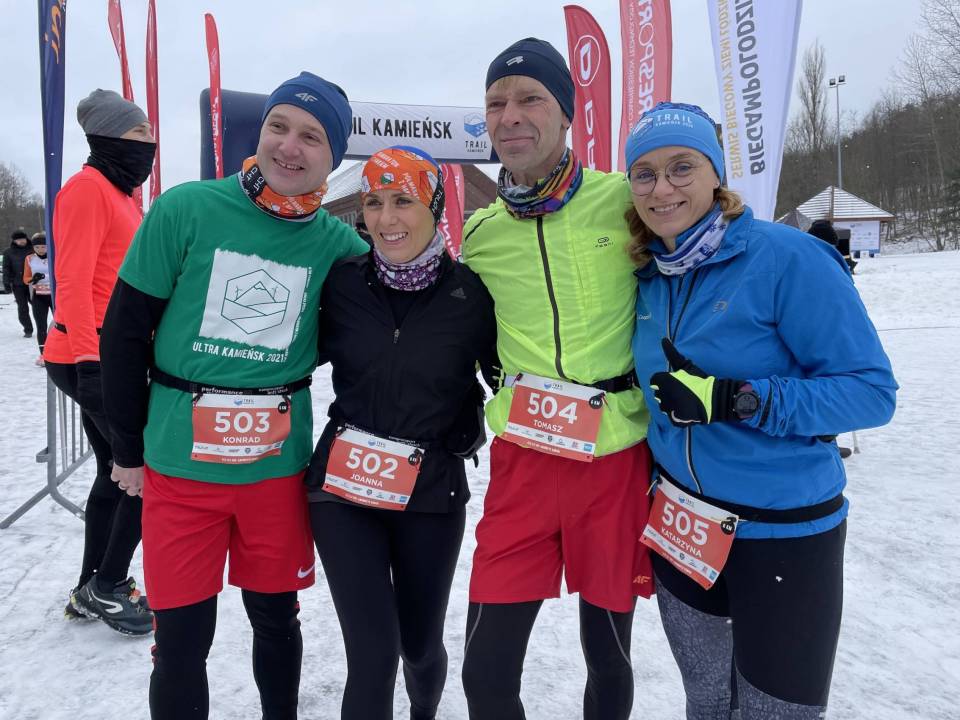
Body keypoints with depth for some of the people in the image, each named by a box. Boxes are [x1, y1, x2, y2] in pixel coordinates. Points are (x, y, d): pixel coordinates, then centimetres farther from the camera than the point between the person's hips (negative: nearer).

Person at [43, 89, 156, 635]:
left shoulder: (124, 193, 17)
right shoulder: (88, 187, -11)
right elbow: (73, 281, -18)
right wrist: (89, 358, -23)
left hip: (117, 356, 10)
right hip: (92, 358, -10)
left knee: (119, 472, 14)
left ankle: (92, 591, 27)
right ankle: (108, 586, 11)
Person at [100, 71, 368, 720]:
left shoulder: (338, 243, -3)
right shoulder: (186, 209, -7)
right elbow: (126, 329, -2)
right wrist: (129, 447, 2)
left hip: (280, 463, 2)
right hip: (179, 461, -1)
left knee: (276, 618, 18)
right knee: (182, 639, 8)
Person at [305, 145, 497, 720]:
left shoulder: (472, 292, -9)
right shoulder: (343, 281, -4)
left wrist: (464, 438, -5)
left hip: (432, 493, 0)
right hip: (344, 486, 0)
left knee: (421, 643, 17)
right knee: (374, 650, -4)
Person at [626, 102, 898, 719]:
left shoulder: (787, 257, -18)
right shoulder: (651, 276, 0)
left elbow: (872, 390, -19)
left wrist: (737, 399, -29)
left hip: (784, 532, -5)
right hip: (682, 528, 6)